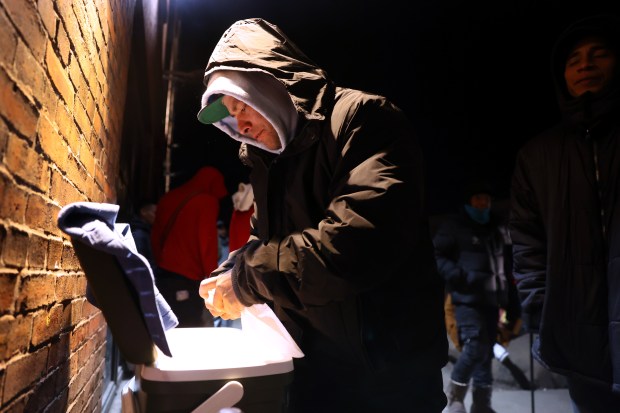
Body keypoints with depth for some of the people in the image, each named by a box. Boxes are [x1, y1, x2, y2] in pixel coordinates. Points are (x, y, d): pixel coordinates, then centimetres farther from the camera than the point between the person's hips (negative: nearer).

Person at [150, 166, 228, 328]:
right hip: (187, 278, -7)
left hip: (163, 273, 7)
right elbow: (207, 242, -13)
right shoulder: (207, 202, -8)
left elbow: (155, 236, 19)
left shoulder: (169, 197, 14)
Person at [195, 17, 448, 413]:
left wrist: (247, 280, -20)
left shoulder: (363, 118, -16)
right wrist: (229, 277, -4)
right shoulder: (272, 157, 10)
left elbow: (360, 240, -30)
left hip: (388, 364, -7)